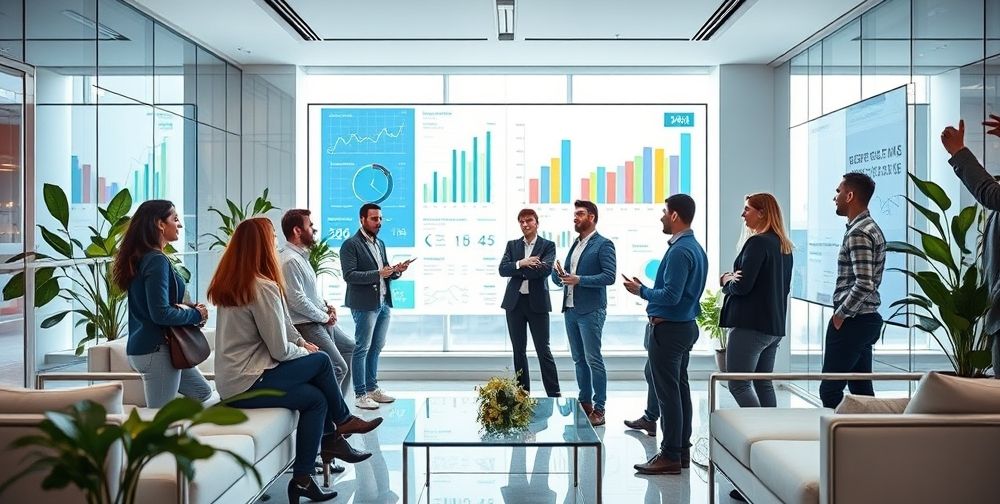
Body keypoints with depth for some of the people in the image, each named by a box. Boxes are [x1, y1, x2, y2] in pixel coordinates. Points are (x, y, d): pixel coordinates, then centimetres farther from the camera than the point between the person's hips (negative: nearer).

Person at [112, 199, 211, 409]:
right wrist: (196, 315, -10)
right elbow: (161, 313, -25)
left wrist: (187, 308, 7)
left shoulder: (142, 257, 11)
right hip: (155, 350, -10)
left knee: (203, 392, 18)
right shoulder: (157, 260, -18)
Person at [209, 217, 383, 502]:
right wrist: (304, 350, 3)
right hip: (247, 382, -9)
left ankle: (303, 478, 13)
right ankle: (343, 421, 23)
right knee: (320, 361, 2)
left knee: (315, 397, 11)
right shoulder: (263, 287, -19)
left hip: (231, 381, 9)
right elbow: (280, 350, -17)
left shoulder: (230, 282, 9)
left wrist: (300, 343, 7)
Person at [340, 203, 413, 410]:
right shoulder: (351, 244, -7)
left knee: (376, 348, 13)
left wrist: (396, 271, -1)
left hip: (383, 303, 8)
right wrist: (378, 273, -23)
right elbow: (349, 275, -16)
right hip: (365, 305, -8)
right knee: (362, 349, -2)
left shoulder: (380, 243, 17)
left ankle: (372, 388, 22)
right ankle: (360, 394, 3)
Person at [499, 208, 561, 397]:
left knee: (543, 350, -2)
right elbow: (502, 270, -3)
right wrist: (521, 263, -19)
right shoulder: (512, 245, 10)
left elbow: (546, 269, -16)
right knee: (519, 350, 9)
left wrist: (518, 269, -11)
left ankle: (554, 394, 5)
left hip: (537, 303, -3)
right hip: (515, 303, 4)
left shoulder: (548, 245, 0)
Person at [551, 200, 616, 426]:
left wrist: (579, 279, -20)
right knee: (579, 359, 13)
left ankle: (598, 409, 2)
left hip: (591, 311, -7)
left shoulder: (603, 244, -7)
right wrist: (559, 274, -4)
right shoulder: (575, 244, 16)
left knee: (593, 360, -4)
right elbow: (561, 277, 18)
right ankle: (585, 403, 22)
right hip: (570, 309, 8)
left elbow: (609, 276, -16)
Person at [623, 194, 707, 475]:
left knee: (668, 393, -4)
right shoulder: (696, 248, 12)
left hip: (669, 330, -10)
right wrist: (648, 290, 10)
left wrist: (641, 291, -10)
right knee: (680, 389, 15)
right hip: (686, 325, 10)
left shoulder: (679, 251, -20)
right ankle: (682, 450, 24)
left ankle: (670, 457, 2)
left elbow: (671, 295, -24)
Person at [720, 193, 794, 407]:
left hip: (750, 325, -9)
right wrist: (733, 279, 10)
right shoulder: (784, 245, 13)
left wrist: (726, 281, 3)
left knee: (738, 384, -5)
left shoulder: (758, 242, -15)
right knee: (763, 383, 16)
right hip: (775, 325, 9)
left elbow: (742, 286, -20)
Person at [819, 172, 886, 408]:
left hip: (851, 322, -10)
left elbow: (863, 285, -25)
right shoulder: (871, 228, 14)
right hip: (867, 319, 10)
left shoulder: (858, 234, -17)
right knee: (862, 388, 13)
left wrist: (840, 314, -14)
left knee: (830, 390, -4)